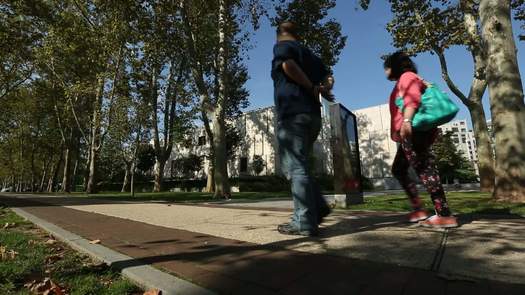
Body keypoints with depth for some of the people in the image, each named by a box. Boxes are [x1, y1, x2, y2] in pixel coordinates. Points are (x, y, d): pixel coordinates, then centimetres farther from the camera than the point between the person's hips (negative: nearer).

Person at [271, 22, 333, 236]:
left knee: (295, 167, -8)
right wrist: (323, 89, 2)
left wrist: (311, 88, -5)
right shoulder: (310, 54, 29)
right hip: (313, 115, 8)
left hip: (293, 113, -8)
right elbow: (328, 77, 22)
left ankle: (305, 222, -7)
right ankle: (318, 207, 8)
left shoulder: (281, 46, 7)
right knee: (298, 165, 14)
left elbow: (289, 65, -15)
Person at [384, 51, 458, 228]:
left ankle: (444, 215, -11)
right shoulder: (402, 82, 30)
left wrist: (407, 121, -32)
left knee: (425, 170, -13)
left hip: (414, 131, -10)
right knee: (398, 169, 12)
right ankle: (418, 209, 10)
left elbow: (413, 98, -18)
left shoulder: (407, 76, 2)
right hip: (410, 134, 11)